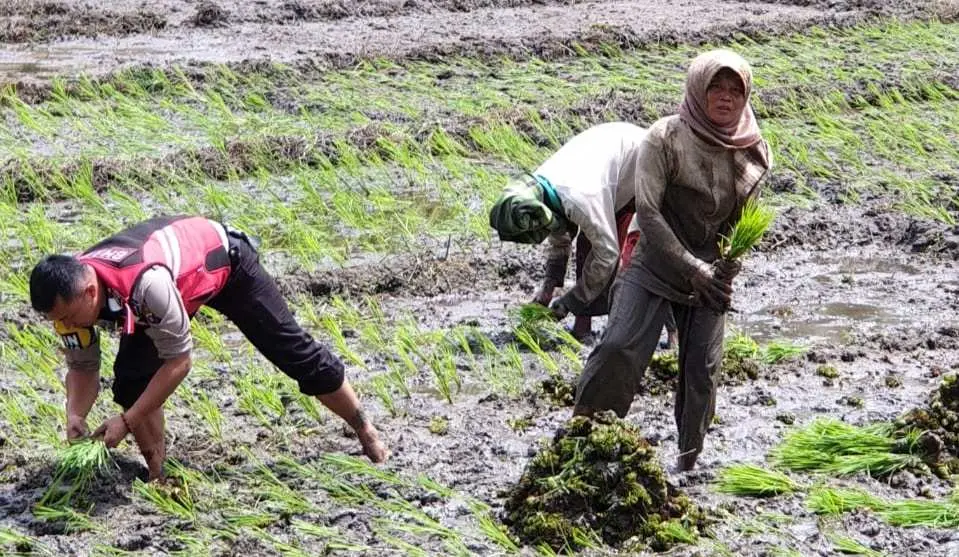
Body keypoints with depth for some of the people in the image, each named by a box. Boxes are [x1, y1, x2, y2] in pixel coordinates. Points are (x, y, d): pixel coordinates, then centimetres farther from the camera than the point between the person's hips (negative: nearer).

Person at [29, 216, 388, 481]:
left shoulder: (145, 283, -48)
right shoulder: (70, 296, -26)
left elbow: (178, 361, -36)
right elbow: (83, 367, -10)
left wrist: (127, 421, -36)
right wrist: (74, 416, -29)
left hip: (220, 257, -5)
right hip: (175, 270, 6)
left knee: (294, 352, 5)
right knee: (131, 379, -14)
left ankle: (365, 431, 25)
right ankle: (158, 475, 3)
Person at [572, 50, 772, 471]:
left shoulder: (754, 151, 0)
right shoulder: (666, 138, -13)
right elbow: (647, 210, -17)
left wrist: (726, 271, -6)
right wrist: (692, 267, -19)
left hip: (710, 275, 4)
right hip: (654, 265, -3)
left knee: (702, 369, 1)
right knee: (618, 349, -18)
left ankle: (689, 460, 18)